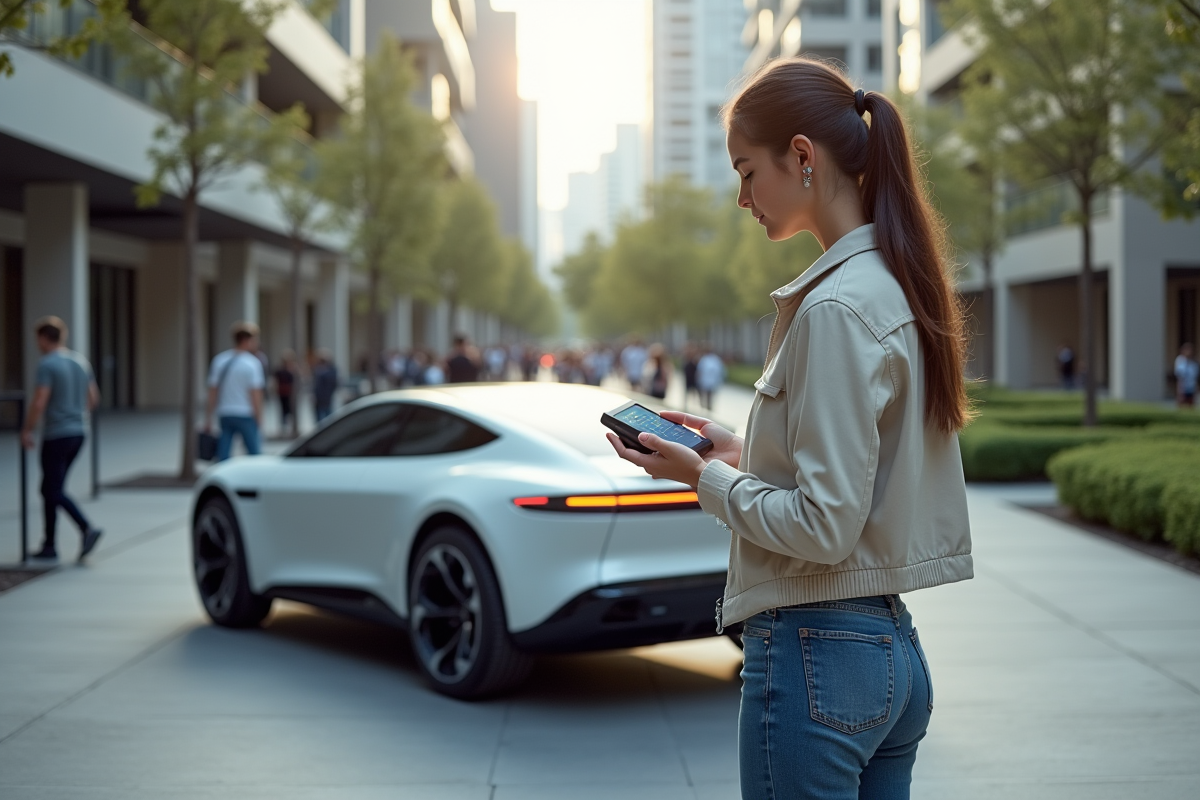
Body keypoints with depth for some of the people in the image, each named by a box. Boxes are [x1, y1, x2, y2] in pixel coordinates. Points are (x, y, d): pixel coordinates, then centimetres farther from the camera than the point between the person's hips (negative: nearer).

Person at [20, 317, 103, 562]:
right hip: (78, 432, 8)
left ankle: (88, 528, -18)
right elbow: (93, 400, 13)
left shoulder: (47, 364, -14)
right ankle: (49, 545, 18)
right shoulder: (81, 362, 8)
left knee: (54, 491, -2)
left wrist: (27, 431, -7)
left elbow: (39, 404, -19)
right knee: (50, 489, 15)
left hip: (56, 436, -8)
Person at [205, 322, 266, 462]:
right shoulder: (252, 363, -8)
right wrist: (259, 422, -7)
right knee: (255, 454, 2)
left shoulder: (219, 360, 9)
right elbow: (255, 396, -11)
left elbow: (212, 393, 8)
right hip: (245, 415, -5)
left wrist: (208, 419, 11)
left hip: (224, 415, 5)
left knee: (223, 456, 4)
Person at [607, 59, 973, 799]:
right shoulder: (900, 288, 10)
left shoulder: (835, 307, -18)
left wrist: (708, 478, -8)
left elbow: (824, 525, -21)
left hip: (816, 655, -9)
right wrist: (746, 457, 12)